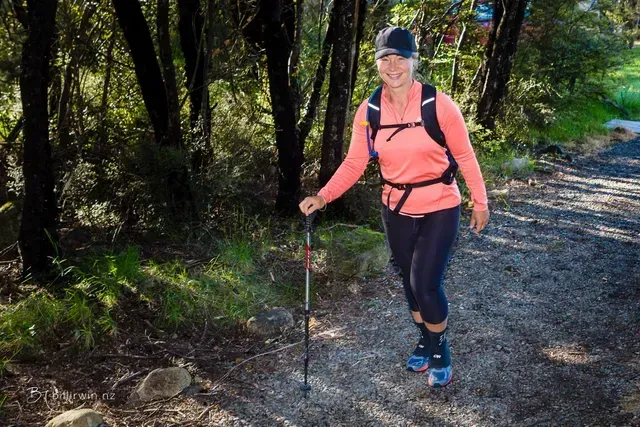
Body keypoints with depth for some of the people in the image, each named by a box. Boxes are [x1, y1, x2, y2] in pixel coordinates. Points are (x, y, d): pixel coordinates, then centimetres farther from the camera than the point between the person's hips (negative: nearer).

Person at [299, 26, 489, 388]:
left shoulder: (439, 105, -16)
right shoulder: (369, 111, -7)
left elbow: (465, 157, -7)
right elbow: (354, 163, -7)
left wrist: (480, 203, 0)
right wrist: (322, 197, -19)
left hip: (440, 209, -4)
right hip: (397, 211, 4)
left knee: (426, 283, -10)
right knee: (411, 280, 17)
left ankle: (441, 349, 18)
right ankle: (425, 341, 42)